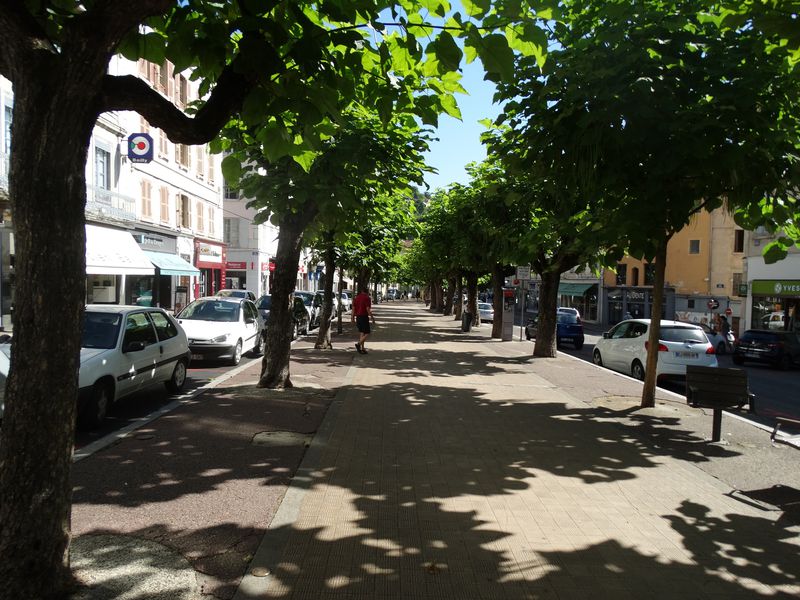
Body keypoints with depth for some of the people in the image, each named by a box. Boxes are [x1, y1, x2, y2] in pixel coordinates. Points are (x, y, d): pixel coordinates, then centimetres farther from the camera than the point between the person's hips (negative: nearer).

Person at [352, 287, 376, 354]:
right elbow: (368, 309, -15)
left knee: (361, 333, 12)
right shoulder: (366, 298, -10)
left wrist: (353, 317, 13)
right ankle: (358, 344, -20)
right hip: (364, 317, -7)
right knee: (367, 333, -2)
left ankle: (362, 349, 12)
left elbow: (353, 308, 9)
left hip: (358, 317, 7)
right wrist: (372, 317, -9)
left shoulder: (356, 298, 11)